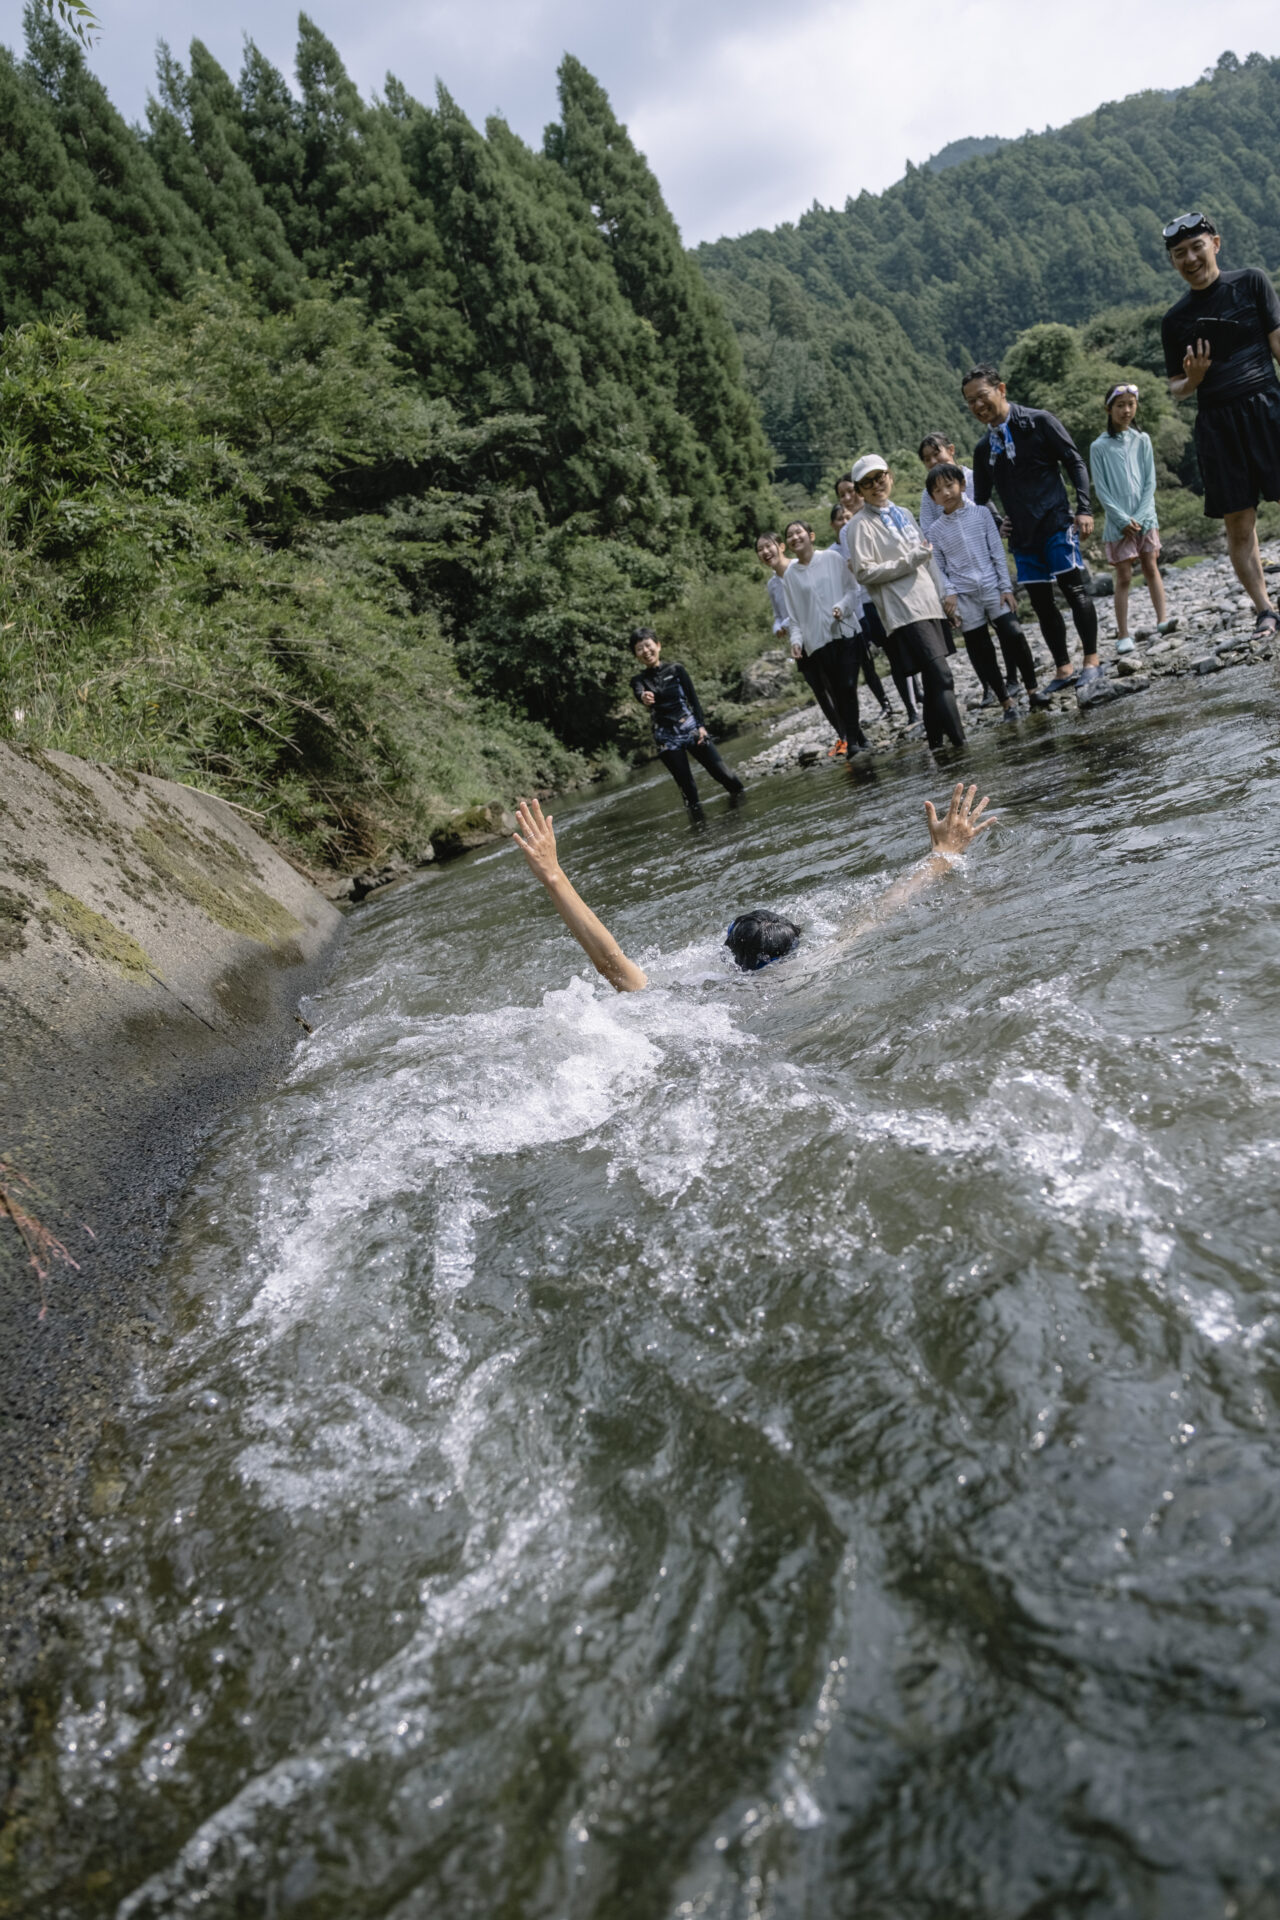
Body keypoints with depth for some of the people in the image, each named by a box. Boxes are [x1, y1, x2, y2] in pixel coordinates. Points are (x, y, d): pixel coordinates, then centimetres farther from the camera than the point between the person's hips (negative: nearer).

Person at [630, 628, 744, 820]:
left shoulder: (676, 669, 2)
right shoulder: (639, 680, 0)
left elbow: (693, 698, 2)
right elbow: (639, 694, -23)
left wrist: (701, 725, -7)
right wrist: (644, 698, -47)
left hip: (692, 729, 0)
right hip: (667, 738, 0)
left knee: (720, 772, 0)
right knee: (687, 786, -2)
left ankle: (740, 795, 25)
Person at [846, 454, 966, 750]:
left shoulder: (904, 514, 18)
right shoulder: (861, 525, -2)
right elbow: (864, 572, -11)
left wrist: (943, 596, 20)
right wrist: (910, 561, -13)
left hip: (930, 606, 8)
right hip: (904, 612, -7)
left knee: (933, 680, 10)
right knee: (941, 677, -19)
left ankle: (936, 741, 18)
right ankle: (960, 742, -21)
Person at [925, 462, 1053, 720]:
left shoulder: (980, 513, 3)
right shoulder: (937, 529, 3)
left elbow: (998, 552, 2)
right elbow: (939, 568, 4)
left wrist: (1006, 587, -3)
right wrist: (948, 594, -11)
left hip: (992, 588, -1)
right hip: (964, 597, 1)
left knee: (1014, 635, -10)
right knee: (981, 651, 3)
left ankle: (1032, 690, 5)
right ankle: (1005, 701, 13)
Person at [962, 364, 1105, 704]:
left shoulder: (1038, 422, -3)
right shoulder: (984, 449, 12)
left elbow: (1075, 463, -4)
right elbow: (980, 500, 20)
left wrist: (1084, 509, -13)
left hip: (1055, 522, -6)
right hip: (1022, 535, 6)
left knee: (1074, 588, -9)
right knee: (1041, 602, 8)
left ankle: (1092, 663, -3)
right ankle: (1064, 671, 17)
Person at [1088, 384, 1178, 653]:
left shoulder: (1142, 440, 4)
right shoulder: (1099, 446, -4)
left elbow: (1150, 482, 3)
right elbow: (1101, 490, -6)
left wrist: (1139, 517, -9)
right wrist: (1124, 520, -12)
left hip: (1144, 517, 3)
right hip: (1117, 521, -3)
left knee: (1151, 568, 4)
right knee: (1123, 577, -1)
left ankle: (1162, 620, 4)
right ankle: (1123, 636, 2)